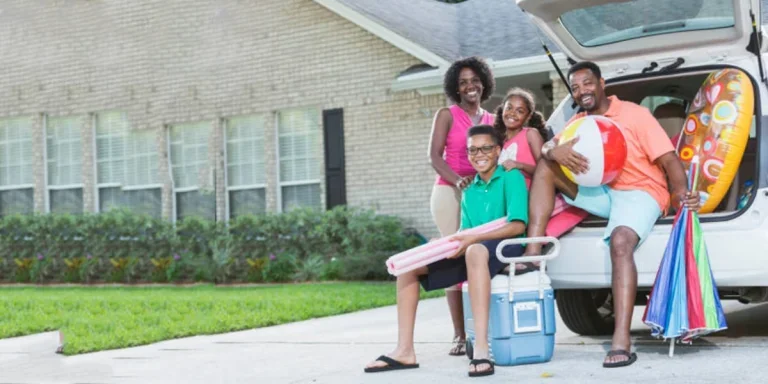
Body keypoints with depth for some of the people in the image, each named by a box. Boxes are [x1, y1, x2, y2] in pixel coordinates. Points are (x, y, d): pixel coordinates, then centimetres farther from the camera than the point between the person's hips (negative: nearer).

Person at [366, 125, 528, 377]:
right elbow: (466, 233, 13)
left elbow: (518, 225, -15)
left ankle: (481, 350, -51)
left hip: (507, 247, -8)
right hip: (472, 251, 8)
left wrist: (473, 238, -23)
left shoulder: (511, 177, -3)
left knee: (476, 251, -43)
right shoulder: (469, 191, 17)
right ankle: (404, 351, -9)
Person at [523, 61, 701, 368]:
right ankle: (533, 252, -18)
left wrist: (682, 193, -29)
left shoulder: (634, 114, -4)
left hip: (640, 192, -6)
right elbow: (545, 148, -3)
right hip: (600, 192, 6)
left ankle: (621, 342, -45)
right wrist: (556, 151, -29)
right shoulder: (577, 123, 12)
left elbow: (669, 159, -10)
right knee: (545, 166, -7)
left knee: (621, 241, -36)